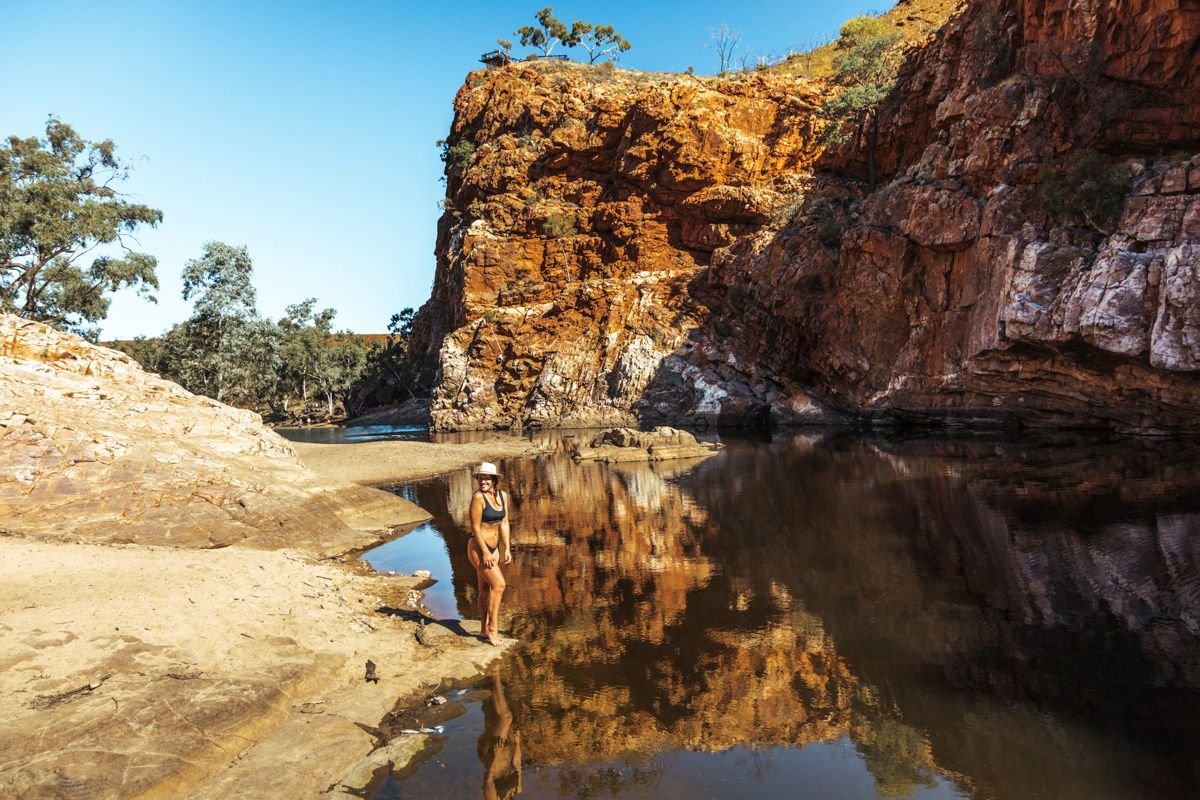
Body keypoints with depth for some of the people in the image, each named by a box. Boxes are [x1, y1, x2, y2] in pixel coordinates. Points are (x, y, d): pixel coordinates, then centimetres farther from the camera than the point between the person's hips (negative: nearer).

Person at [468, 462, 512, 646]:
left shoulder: (503, 495, 3)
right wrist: (485, 552, -19)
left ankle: (484, 629, 24)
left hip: (493, 547, 7)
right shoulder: (478, 497, -18)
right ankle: (493, 628, -4)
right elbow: (475, 527, -18)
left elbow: (504, 523, 7)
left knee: (486, 589, 14)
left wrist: (507, 549, 5)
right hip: (478, 548, -7)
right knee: (498, 584, -13)